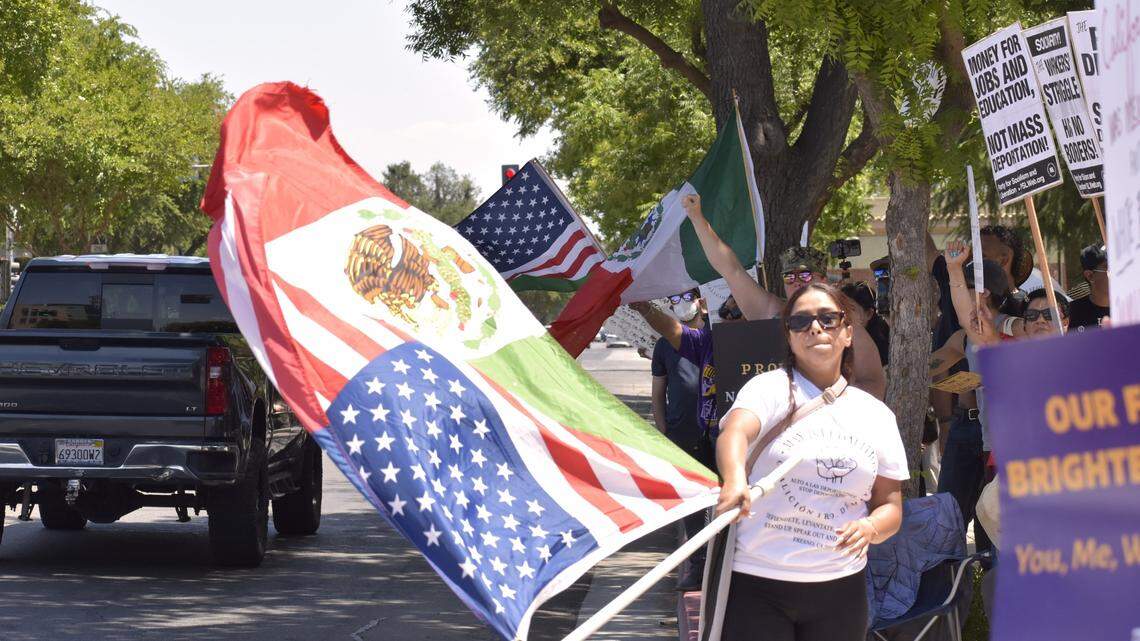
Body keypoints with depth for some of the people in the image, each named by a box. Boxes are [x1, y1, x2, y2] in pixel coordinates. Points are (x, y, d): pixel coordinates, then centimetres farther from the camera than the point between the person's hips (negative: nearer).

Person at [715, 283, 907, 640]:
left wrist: (871, 527, -13)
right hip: (756, 582, -4)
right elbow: (734, 433, -23)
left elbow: (891, 506, 11)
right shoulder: (769, 389, -2)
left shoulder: (877, 415, 10)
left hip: (841, 587, 4)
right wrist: (734, 479, -46)